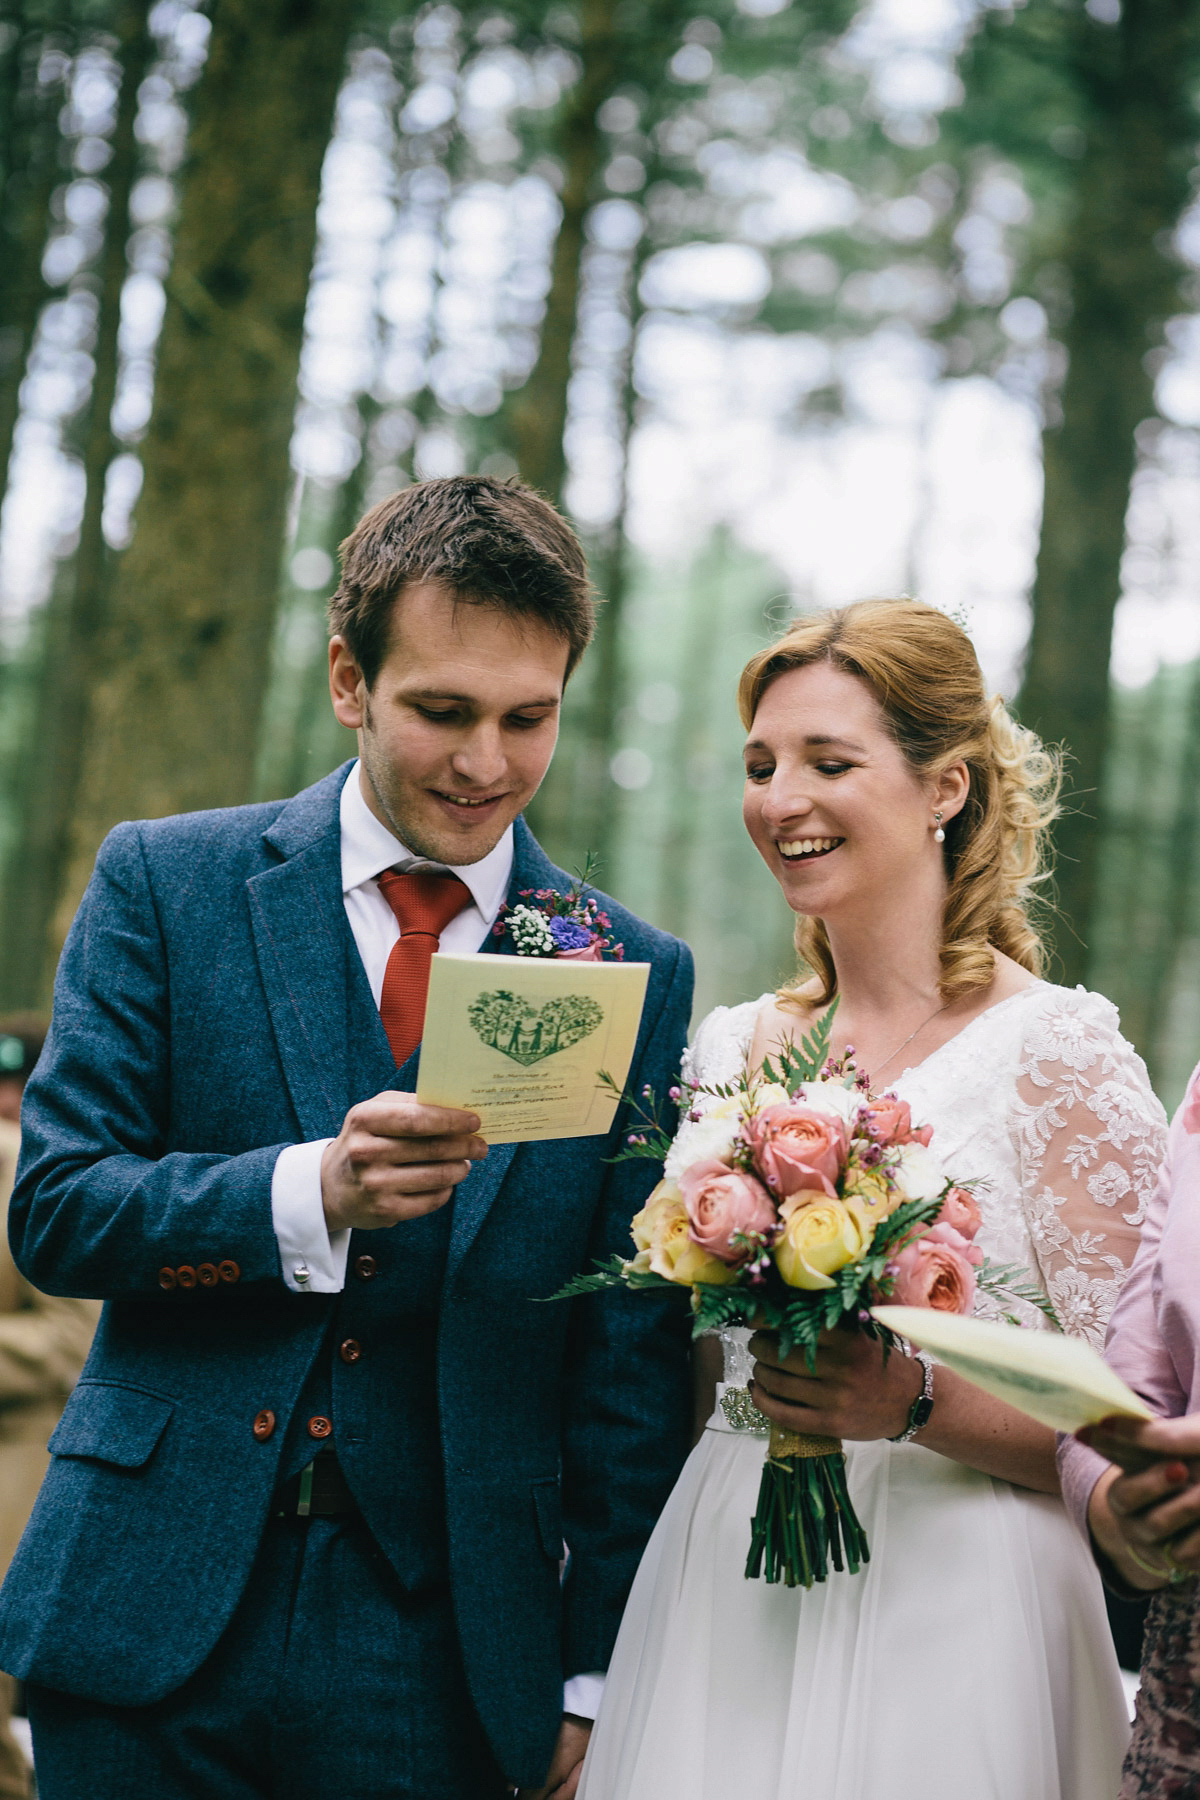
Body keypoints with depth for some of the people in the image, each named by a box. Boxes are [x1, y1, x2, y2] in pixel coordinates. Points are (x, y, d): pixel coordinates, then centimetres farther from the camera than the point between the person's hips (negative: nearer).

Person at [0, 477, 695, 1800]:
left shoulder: (636, 976, 2)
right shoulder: (161, 883, 1)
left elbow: (633, 1357, 3)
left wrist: (597, 1676, 0)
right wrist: (315, 1192, -21)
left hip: (443, 1649, 0)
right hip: (154, 1608, 0)